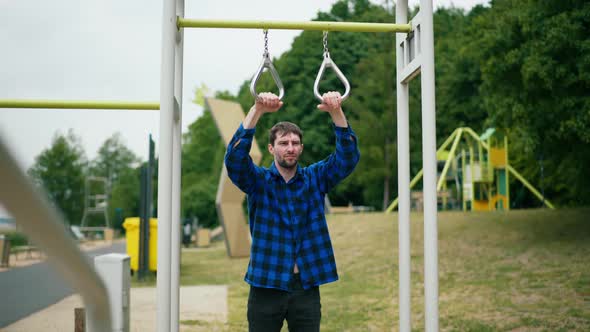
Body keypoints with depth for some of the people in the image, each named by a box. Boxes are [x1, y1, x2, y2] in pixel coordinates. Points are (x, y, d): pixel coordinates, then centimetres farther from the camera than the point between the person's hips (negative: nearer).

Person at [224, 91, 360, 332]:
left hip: (307, 287, 2)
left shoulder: (315, 178, 5)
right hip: (266, 286, -1)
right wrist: (257, 110, -29)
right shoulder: (258, 180, 0)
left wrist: (336, 112, -23)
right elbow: (234, 156, -17)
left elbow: (348, 157, -8)